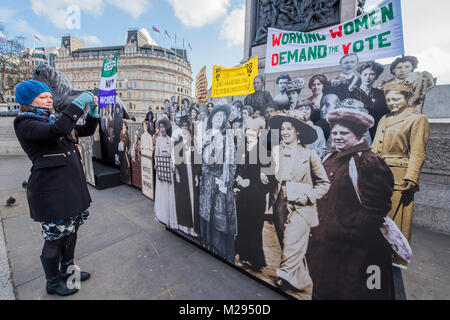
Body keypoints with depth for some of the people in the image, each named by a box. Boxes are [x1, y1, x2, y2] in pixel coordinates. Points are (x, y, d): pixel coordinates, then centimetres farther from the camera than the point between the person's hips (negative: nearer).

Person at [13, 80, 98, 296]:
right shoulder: (25, 123, -7)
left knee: (71, 230, 18)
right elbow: (56, 131, -28)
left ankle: (67, 270, 38)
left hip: (72, 184, 8)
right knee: (55, 237, 5)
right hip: (51, 190, -7)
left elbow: (87, 131, 17)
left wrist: (93, 110, 2)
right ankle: (53, 282, 28)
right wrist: (78, 104, -21)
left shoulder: (55, 119, 15)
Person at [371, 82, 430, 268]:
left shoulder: (417, 119, -2)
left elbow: (417, 153, -9)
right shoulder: (384, 119, 17)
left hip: (399, 177, -6)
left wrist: (410, 181, -16)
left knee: (396, 217, 3)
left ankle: (398, 258, 20)